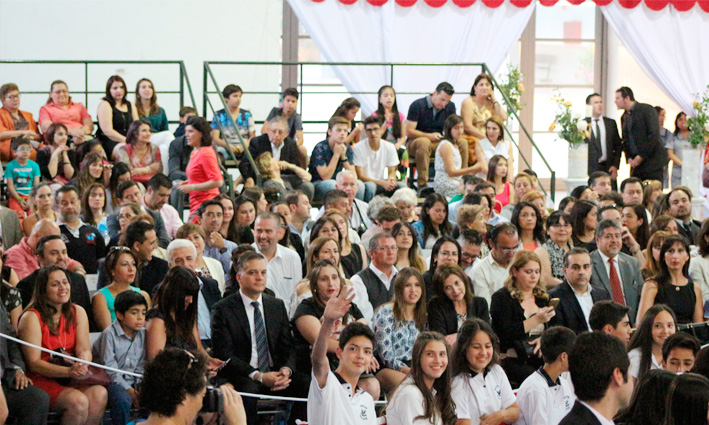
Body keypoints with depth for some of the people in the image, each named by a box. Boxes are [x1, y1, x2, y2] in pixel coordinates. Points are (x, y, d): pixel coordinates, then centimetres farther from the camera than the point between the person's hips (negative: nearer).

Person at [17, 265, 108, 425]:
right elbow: (34, 363, -12)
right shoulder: (32, 317, -8)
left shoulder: (78, 312, 11)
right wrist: (69, 371, -26)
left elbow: (84, 349, 2)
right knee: (78, 401, -31)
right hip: (41, 380, -5)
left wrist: (83, 362, -24)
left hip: (71, 381, 5)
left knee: (99, 394, -25)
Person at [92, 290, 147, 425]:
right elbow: (110, 369, -12)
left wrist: (140, 386, -5)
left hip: (132, 382, 5)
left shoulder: (143, 334, 8)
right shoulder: (109, 334, -10)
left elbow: (141, 366, 12)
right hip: (111, 382, -5)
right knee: (123, 400, -34)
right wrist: (128, 389, -17)